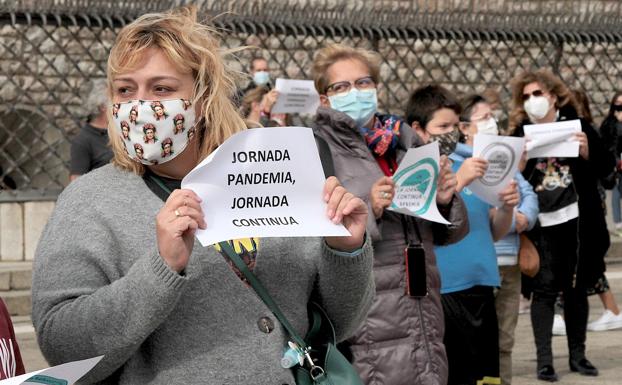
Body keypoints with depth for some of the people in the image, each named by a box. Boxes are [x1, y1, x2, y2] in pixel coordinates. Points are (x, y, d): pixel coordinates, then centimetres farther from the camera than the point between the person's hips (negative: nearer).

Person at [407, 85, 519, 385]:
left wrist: (507, 207, -4)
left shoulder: (467, 166, 13)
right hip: (439, 294, -6)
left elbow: (493, 232, 17)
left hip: (481, 290, 6)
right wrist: (458, 182, -25)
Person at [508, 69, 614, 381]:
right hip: (540, 224, -1)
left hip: (576, 220, 1)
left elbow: (605, 167, 4)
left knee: (576, 287, 10)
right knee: (545, 288, -4)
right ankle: (544, 360, -1)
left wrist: (587, 152, -14)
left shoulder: (576, 125, 1)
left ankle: (577, 354, 20)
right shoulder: (519, 134, 1)